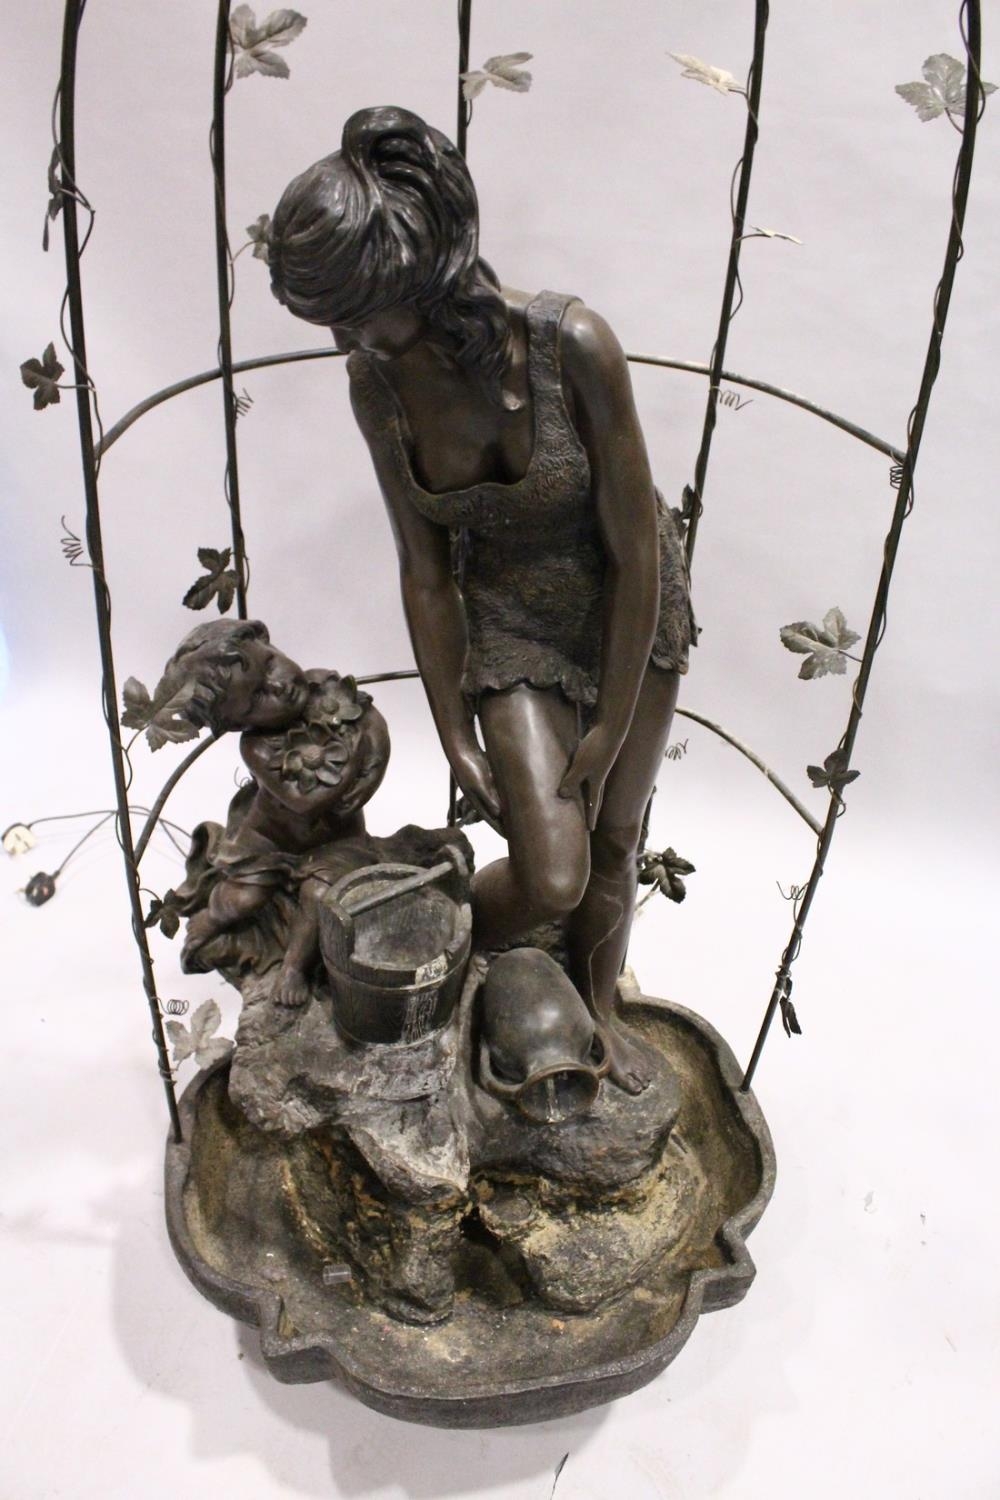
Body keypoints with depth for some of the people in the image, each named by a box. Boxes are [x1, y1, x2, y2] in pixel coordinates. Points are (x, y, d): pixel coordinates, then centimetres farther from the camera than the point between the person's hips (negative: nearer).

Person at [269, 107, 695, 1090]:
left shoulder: (571, 346, -29)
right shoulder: (376, 382, -17)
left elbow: (637, 551, -22)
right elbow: (426, 571, -9)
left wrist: (609, 731, -15)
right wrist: (455, 738, -6)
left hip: (629, 608, -1)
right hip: (508, 622, 1)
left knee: (612, 844, 13)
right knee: (550, 877, -10)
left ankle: (596, 1003, 43)